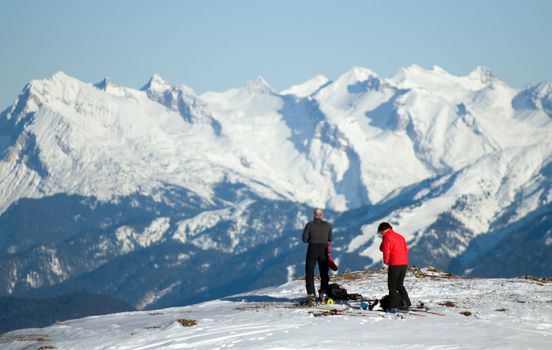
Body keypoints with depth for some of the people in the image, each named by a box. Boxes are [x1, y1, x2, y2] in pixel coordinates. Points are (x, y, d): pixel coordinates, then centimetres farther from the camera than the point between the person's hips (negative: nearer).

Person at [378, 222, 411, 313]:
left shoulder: (387, 238, -6)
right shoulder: (400, 237, 18)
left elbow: (386, 251, -12)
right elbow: (406, 250, 17)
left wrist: (386, 261, 2)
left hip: (394, 264, -7)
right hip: (404, 263, 7)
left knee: (392, 286, 0)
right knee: (400, 285, 18)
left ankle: (393, 307, -3)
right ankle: (406, 303, 11)